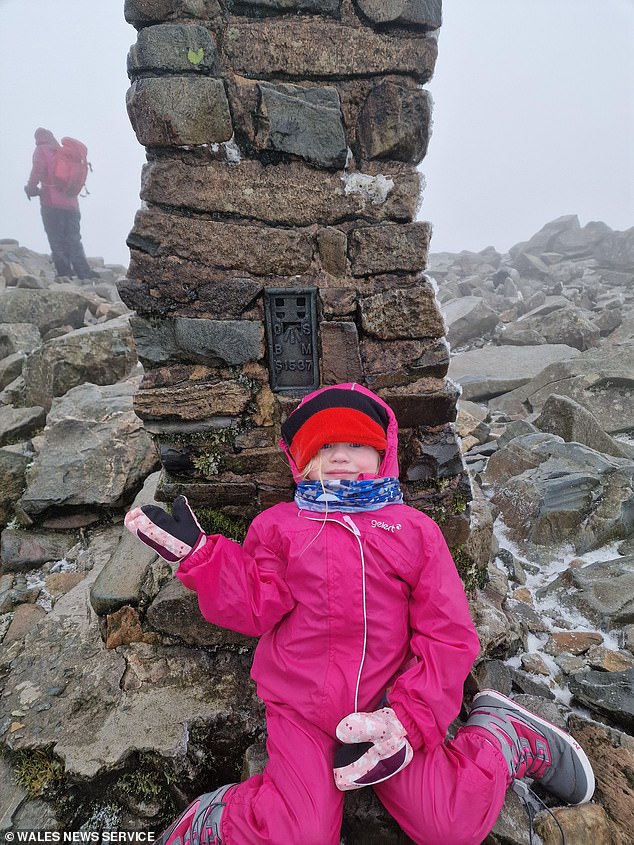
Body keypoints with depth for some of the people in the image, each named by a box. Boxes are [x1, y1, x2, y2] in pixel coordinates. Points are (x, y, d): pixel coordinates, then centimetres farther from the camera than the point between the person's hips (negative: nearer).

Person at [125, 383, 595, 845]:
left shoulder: (414, 529, 2)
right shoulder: (278, 524, 5)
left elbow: (449, 636, -1)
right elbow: (255, 608, -4)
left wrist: (407, 718, -11)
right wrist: (198, 554, -14)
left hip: (388, 706, 1)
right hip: (300, 709, 0)